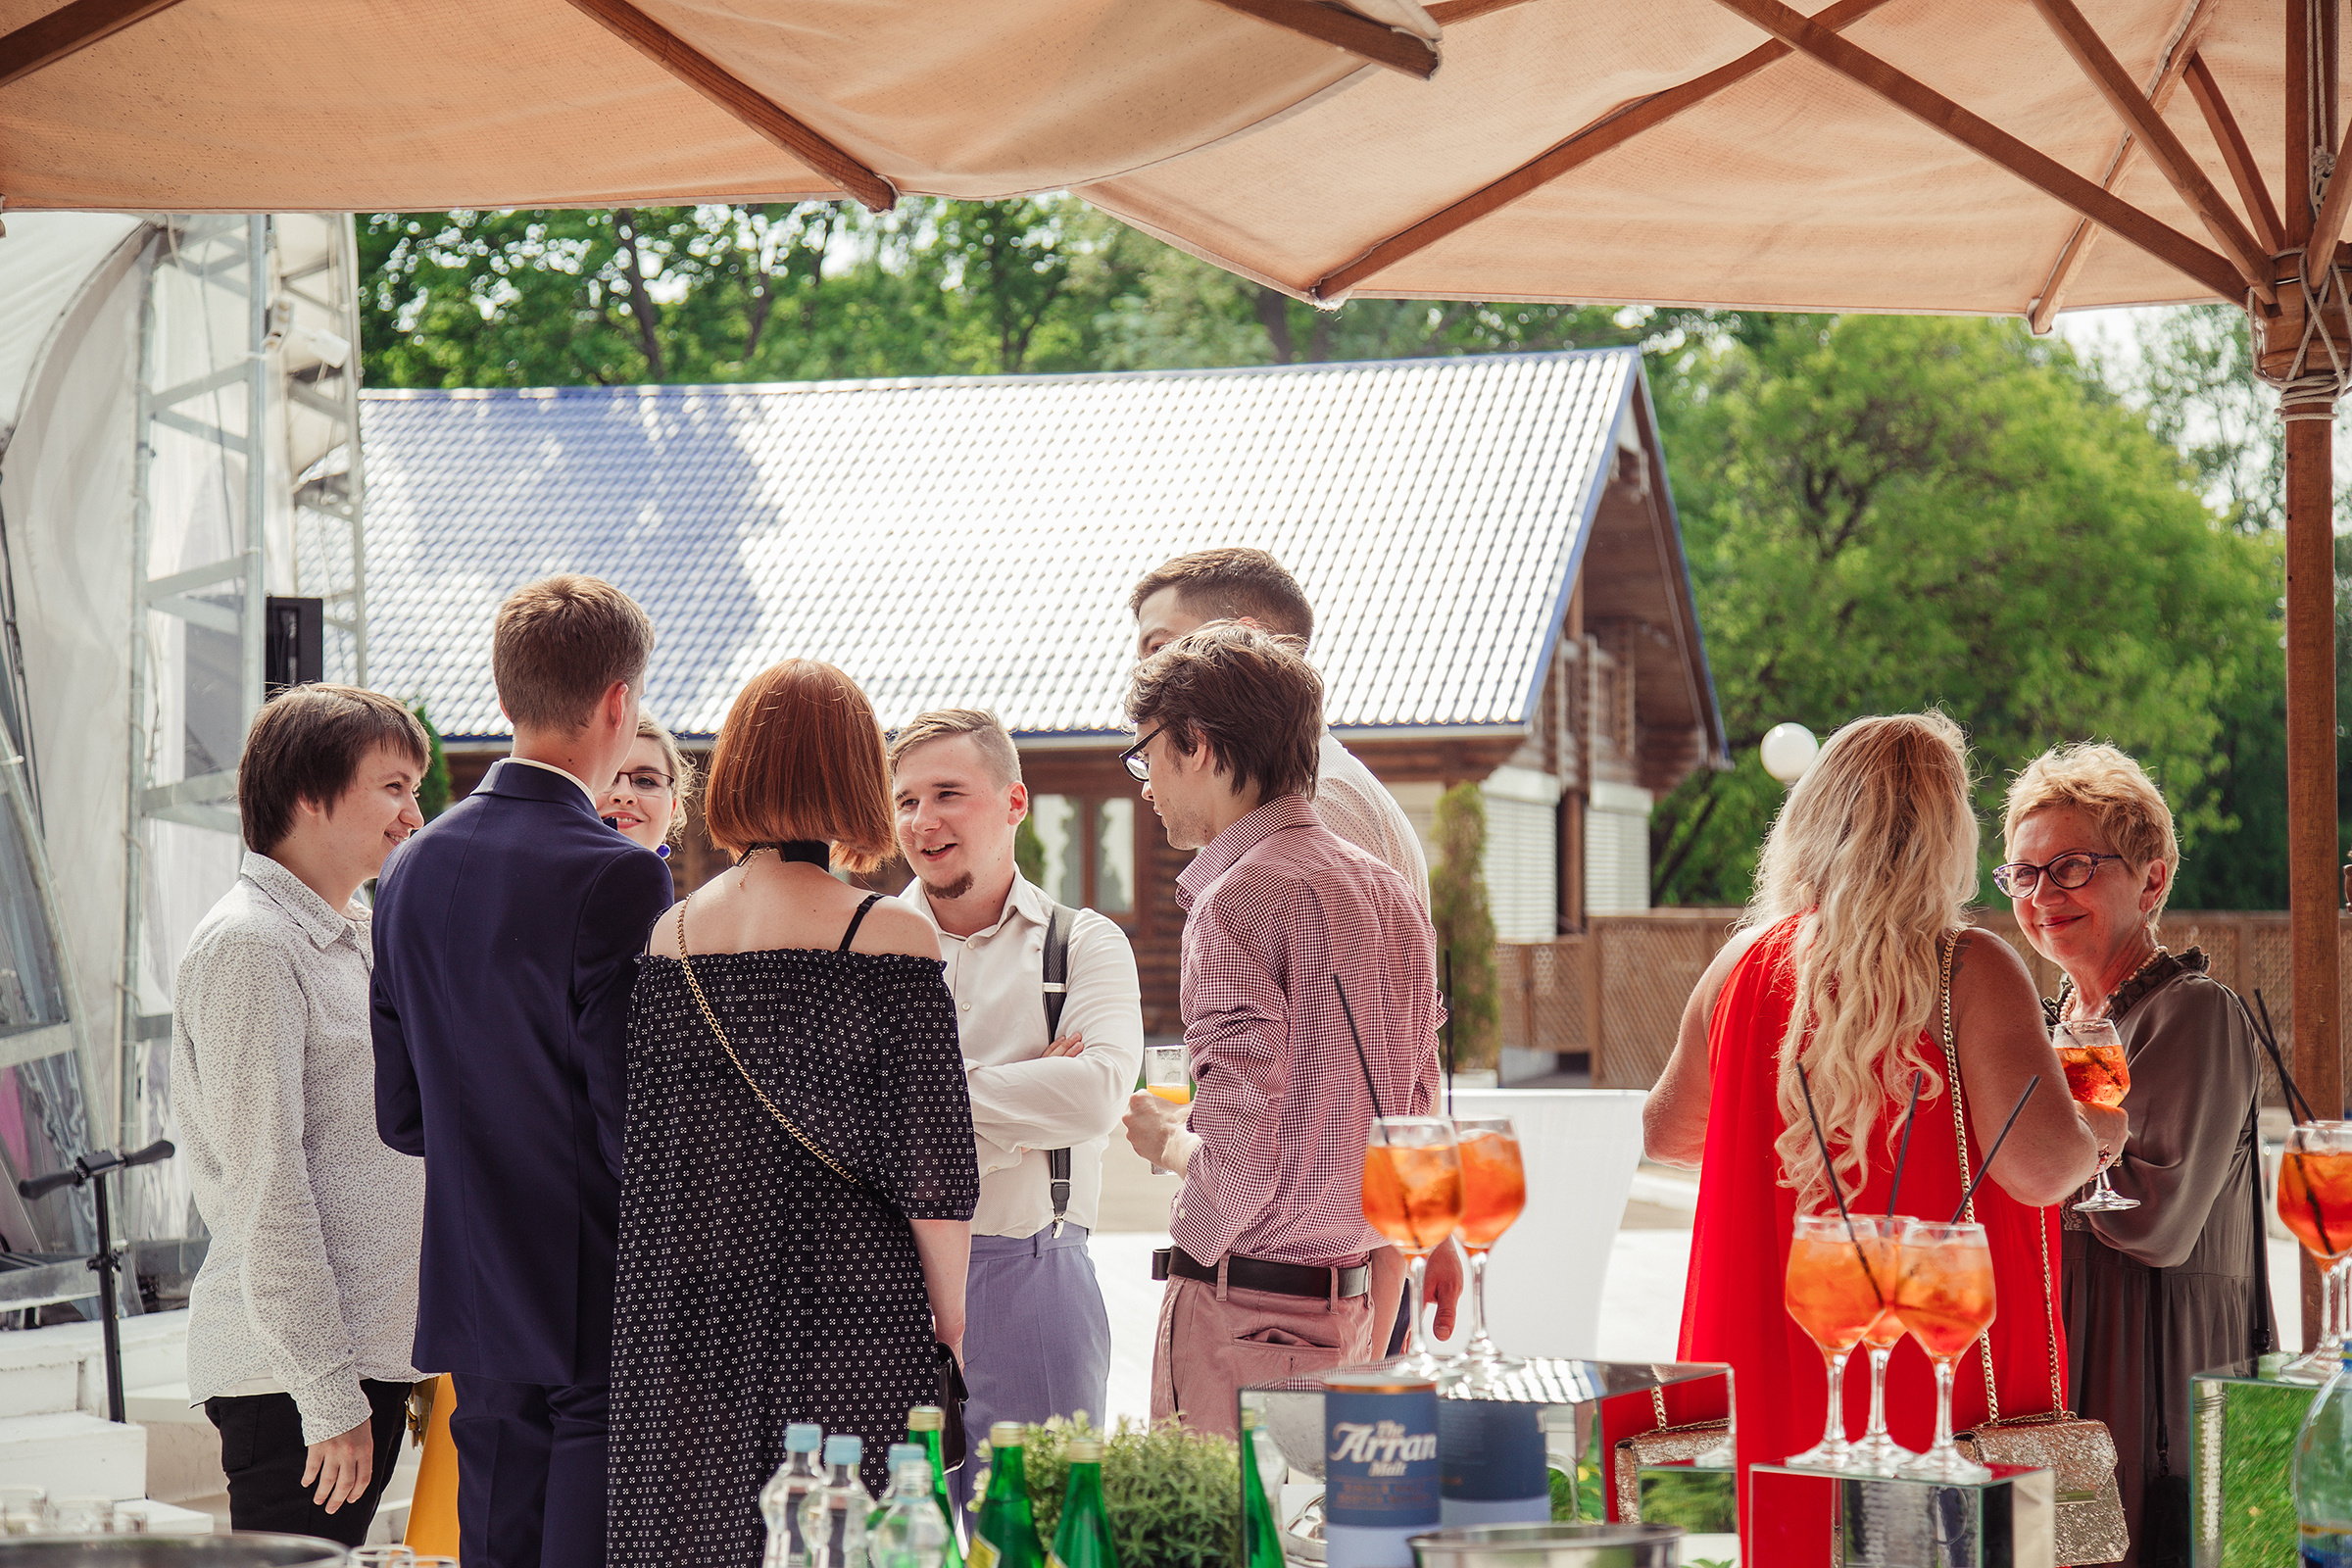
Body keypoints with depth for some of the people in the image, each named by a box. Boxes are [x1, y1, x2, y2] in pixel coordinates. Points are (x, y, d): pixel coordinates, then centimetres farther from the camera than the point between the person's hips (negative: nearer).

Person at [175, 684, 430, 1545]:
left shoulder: (357, 936, 17)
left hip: (371, 1352, 9)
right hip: (291, 1375, -9)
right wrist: (328, 1396, -18)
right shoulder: (250, 946, -12)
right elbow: (267, 1189, -17)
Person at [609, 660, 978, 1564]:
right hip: (848, 1317, -4)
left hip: (688, 1321, 4)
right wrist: (954, 1325, 3)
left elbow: (635, 1158, 8)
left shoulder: (667, 940, 3)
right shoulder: (891, 941, -8)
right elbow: (933, 1168, -7)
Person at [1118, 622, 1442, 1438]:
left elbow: (1240, 1156, -18)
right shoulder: (1389, 891, 13)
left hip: (1247, 1306, -8)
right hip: (1356, 1301, 8)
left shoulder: (1240, 897, -13)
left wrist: (1167, 1138, 1)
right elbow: (1417, 1112, 17)